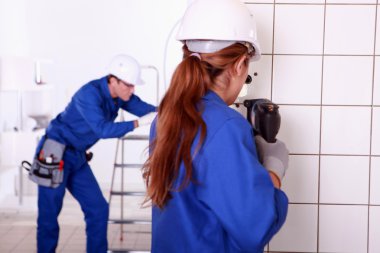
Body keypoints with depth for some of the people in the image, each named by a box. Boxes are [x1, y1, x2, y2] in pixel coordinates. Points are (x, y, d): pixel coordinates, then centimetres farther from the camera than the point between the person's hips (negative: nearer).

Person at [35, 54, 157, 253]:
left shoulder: (119, 93, -2)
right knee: (49, 215, 0)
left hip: (76, 157, 8)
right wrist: (139, 123, -33)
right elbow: (103, 129, -33)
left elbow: (146, 109, -5)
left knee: (98, 209, 5)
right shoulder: (90, 93, -25)